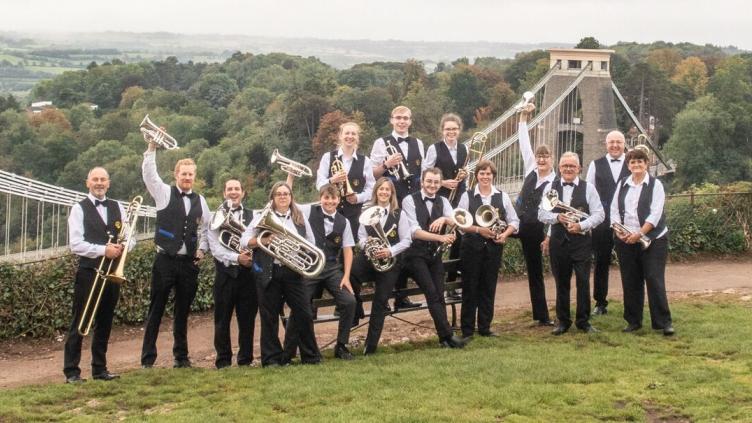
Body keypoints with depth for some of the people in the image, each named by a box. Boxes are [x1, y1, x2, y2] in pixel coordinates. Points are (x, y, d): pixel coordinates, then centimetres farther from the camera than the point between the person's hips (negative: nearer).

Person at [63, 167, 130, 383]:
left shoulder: (117, 208, 11)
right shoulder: (79, 209, -3)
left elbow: (130, 237, 11)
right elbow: (76, 244, -11)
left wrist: (121, 248, -11)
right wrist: (103, 250, -20)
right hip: (88, 273, -4)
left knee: (105, 323, 11)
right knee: (80, 323, -3)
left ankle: (100, 369, 19)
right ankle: (71, 371, 1)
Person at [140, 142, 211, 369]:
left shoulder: (200, 201, 12)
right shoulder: (164, 193, 2)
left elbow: (205, 228, 19)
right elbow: (149, 173, -12)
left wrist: (202, 248, 5)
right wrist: (152, 147, -21)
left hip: (189, 262, 3)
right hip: (165, 260, -3)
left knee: (183, 312, 11)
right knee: (156, 310, -1)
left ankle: (181, 356, 20)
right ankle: (148, 359, 2)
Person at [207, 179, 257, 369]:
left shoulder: (252, 215, 11)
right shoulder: (217, 216, 4)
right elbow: (215, 247, -6)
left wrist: (251, 254, -18)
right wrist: (236, 258, -17)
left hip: (247, 272, 2)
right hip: (225, 272, -1)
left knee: (247, 318, 5)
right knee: (222, 319, 2)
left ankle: (246, 359, 14)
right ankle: (223, 360, 10)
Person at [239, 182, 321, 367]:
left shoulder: (300, 218, 12)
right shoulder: (263, 217, 5)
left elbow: (311, 243, 15)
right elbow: (244, 240, 1)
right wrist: (263, 240, -15)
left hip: (292, 272, 2)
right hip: (268, 273, -2)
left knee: (304, 313, 0)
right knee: (269, 317, 2)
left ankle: (310, 356, 11)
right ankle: (272, 357, 11)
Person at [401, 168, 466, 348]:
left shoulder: (443, 202, 9)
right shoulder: (410, 201, -7)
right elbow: (415, 232, -18)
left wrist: (444, 219, -28)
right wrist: (441, 237, -29)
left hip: (434, 254, 5)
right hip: (416, 254, -5)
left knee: (439, 294, 1)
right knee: (432, 294, -14)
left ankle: (444, 337, 5)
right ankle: (448, 334, -13)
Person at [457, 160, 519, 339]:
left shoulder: (502, 197, 6)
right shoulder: (467, 196, 0)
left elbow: (514, 221, 9)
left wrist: (505, 234, -9)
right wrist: (479, 230, -15)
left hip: (494, 248, 2)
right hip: (472, 247, -2)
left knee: (488, 288, 8)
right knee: (470, 288, 1)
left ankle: (485, 327, 18)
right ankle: (467, 330, 8)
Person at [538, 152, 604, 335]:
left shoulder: (588, 188, 2)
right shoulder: (551, 188, 7)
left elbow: (598, 214, -2)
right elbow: (542, 213, 5)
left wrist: (581, 225, -15)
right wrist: (557, 217, -13)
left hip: (581, 240, -2)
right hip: (558, 242, 2)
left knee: (583, 282, -3)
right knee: (561, 283, 9)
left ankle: (583, 321, 8)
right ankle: (563, 321, 18)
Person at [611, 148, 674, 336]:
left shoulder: (655, 185, -2)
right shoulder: (622, 184, 12)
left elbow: (655, 213, -11)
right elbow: (614, 210, 8)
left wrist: (639, 234, -19)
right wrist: (619, 231, -7)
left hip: (652, 239, -4)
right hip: (626, 240, 4)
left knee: (655, 280, -7)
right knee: (630, 281, 7)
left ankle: (664, 322, -1)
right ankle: (633, 321, 16)